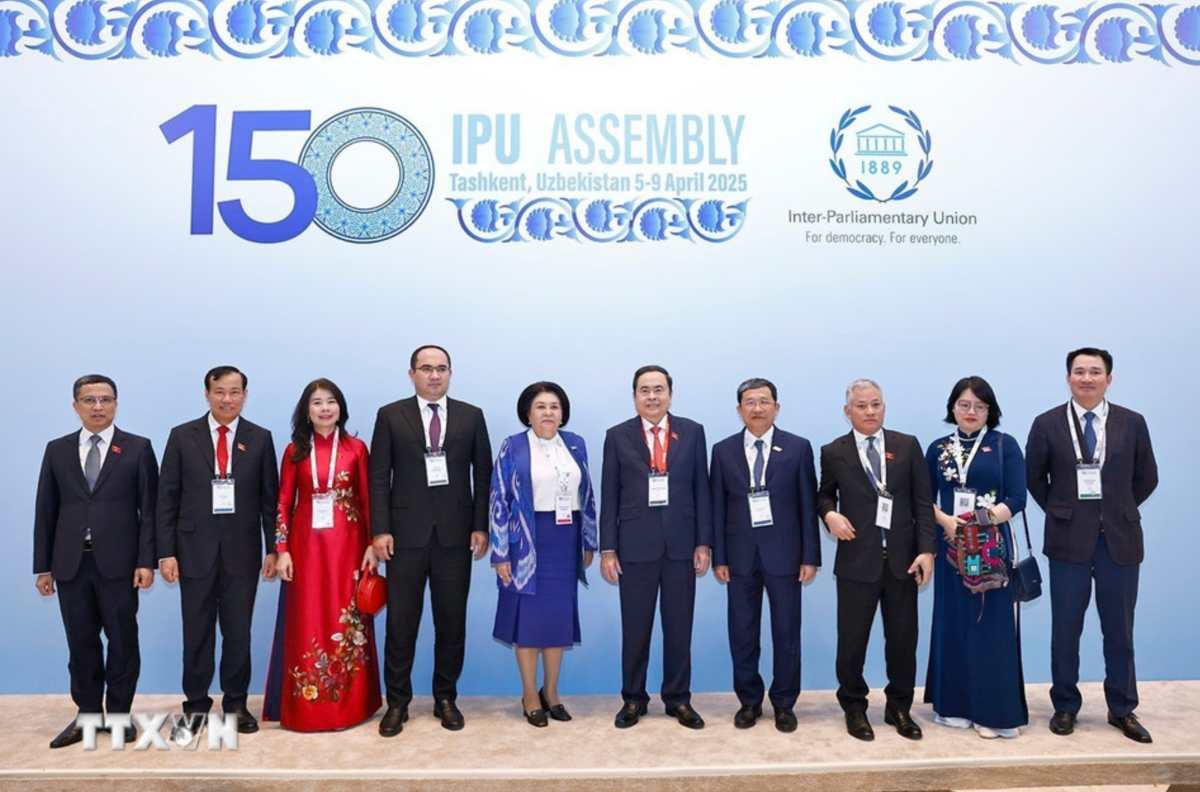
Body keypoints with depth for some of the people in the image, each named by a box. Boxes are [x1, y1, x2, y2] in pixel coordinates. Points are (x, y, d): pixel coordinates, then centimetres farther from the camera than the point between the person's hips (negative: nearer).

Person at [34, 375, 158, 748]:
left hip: (118, 562, -2)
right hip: (71, 563, 3)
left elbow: (149, 509, -2)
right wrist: (42, 566, 5)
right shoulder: (57, 450, 9)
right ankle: (88, 715, 22)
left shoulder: (138, 448, 1)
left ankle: (119, 714, 19)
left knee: (122, 641, 5)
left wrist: (146, 561, -9)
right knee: (81, 643, 10)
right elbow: (45, 511, 9)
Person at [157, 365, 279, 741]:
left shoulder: (260, 438, 3)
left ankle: (235, 703, 22)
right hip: (196, 547, 0)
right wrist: (166, 552, -4)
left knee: (238, 630, 8)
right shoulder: (182, 436, 2)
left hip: (242, 549, 0)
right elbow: (167, 497, 1)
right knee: (197, 632, 7)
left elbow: (270, 498, 4)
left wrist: (273, 548, 0)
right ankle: (195, 706, 22)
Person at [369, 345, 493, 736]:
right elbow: (379, 477, 1)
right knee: (400, 622, 5)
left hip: (455, 534, 1)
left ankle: (446, 699, 23)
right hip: (407, 532, -1)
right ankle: (397, 702, 19)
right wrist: (380, 530, -6)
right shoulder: (390, 415, 3)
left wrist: (481, 526, -1)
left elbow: (483, 475, 5)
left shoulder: (472, 416, 6)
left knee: (452, 622, 8)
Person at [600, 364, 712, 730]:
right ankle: (633, 698, 23)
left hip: (681, 544, 1)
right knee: (635, 628, 8)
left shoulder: (692, 432, 4)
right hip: (635, 545, -1)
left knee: (679, 627, 9)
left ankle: (678, 698, 24)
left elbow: (701, 490, 4)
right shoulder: (618, 436, 2)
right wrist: (607, 549, -3)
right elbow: (609, 497, 1)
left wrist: (704, 543, -1)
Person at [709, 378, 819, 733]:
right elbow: (717, 508, 3)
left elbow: (808, 505, -1)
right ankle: (749, 701, 23)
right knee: (742, 633, 8)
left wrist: (810, 556, -4)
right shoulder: (723, 450, 3)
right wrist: (718, 557, -1)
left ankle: (784, 703, 22)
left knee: (786, 633, 7)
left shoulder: (798, 448, 0)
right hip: (740, 555, 1)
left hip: (783, 553, -1)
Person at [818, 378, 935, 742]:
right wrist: (830, 514, -9)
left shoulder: (907, 446, 4)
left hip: (902, 559, 1)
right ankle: (854, 708, 26)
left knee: (903, 638, 9)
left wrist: (926, 549, -6)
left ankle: (899, 708, 29)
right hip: (857, 559, -1)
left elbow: (923, 502, 2)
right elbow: (824, 495, 14)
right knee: (852, 639, 6)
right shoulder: (833, 452, 2)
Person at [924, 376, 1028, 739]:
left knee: (992, 625, -1)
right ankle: (955, 705, 17)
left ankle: (996, 711, 7)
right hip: (950, 546, 3)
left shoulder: (1005, 445, 0)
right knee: (953, 624, 7)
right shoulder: (938, 449, 8)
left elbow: (1017, 498, -7)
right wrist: (947, 521, -13)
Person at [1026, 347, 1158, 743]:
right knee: (1065, 629, 7)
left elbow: (1146, 478, 10)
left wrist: (1119, 511, 7)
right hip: (1069, 539, -1)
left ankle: (1122, 709, 24)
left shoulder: (1132, 423, 1)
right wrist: (1059, 512, 4)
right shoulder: (1047, 424, -2)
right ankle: (1065, 706, 20)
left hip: (1119, 539, 1)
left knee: (1119, 629, 9)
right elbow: (1034, 478, 8)